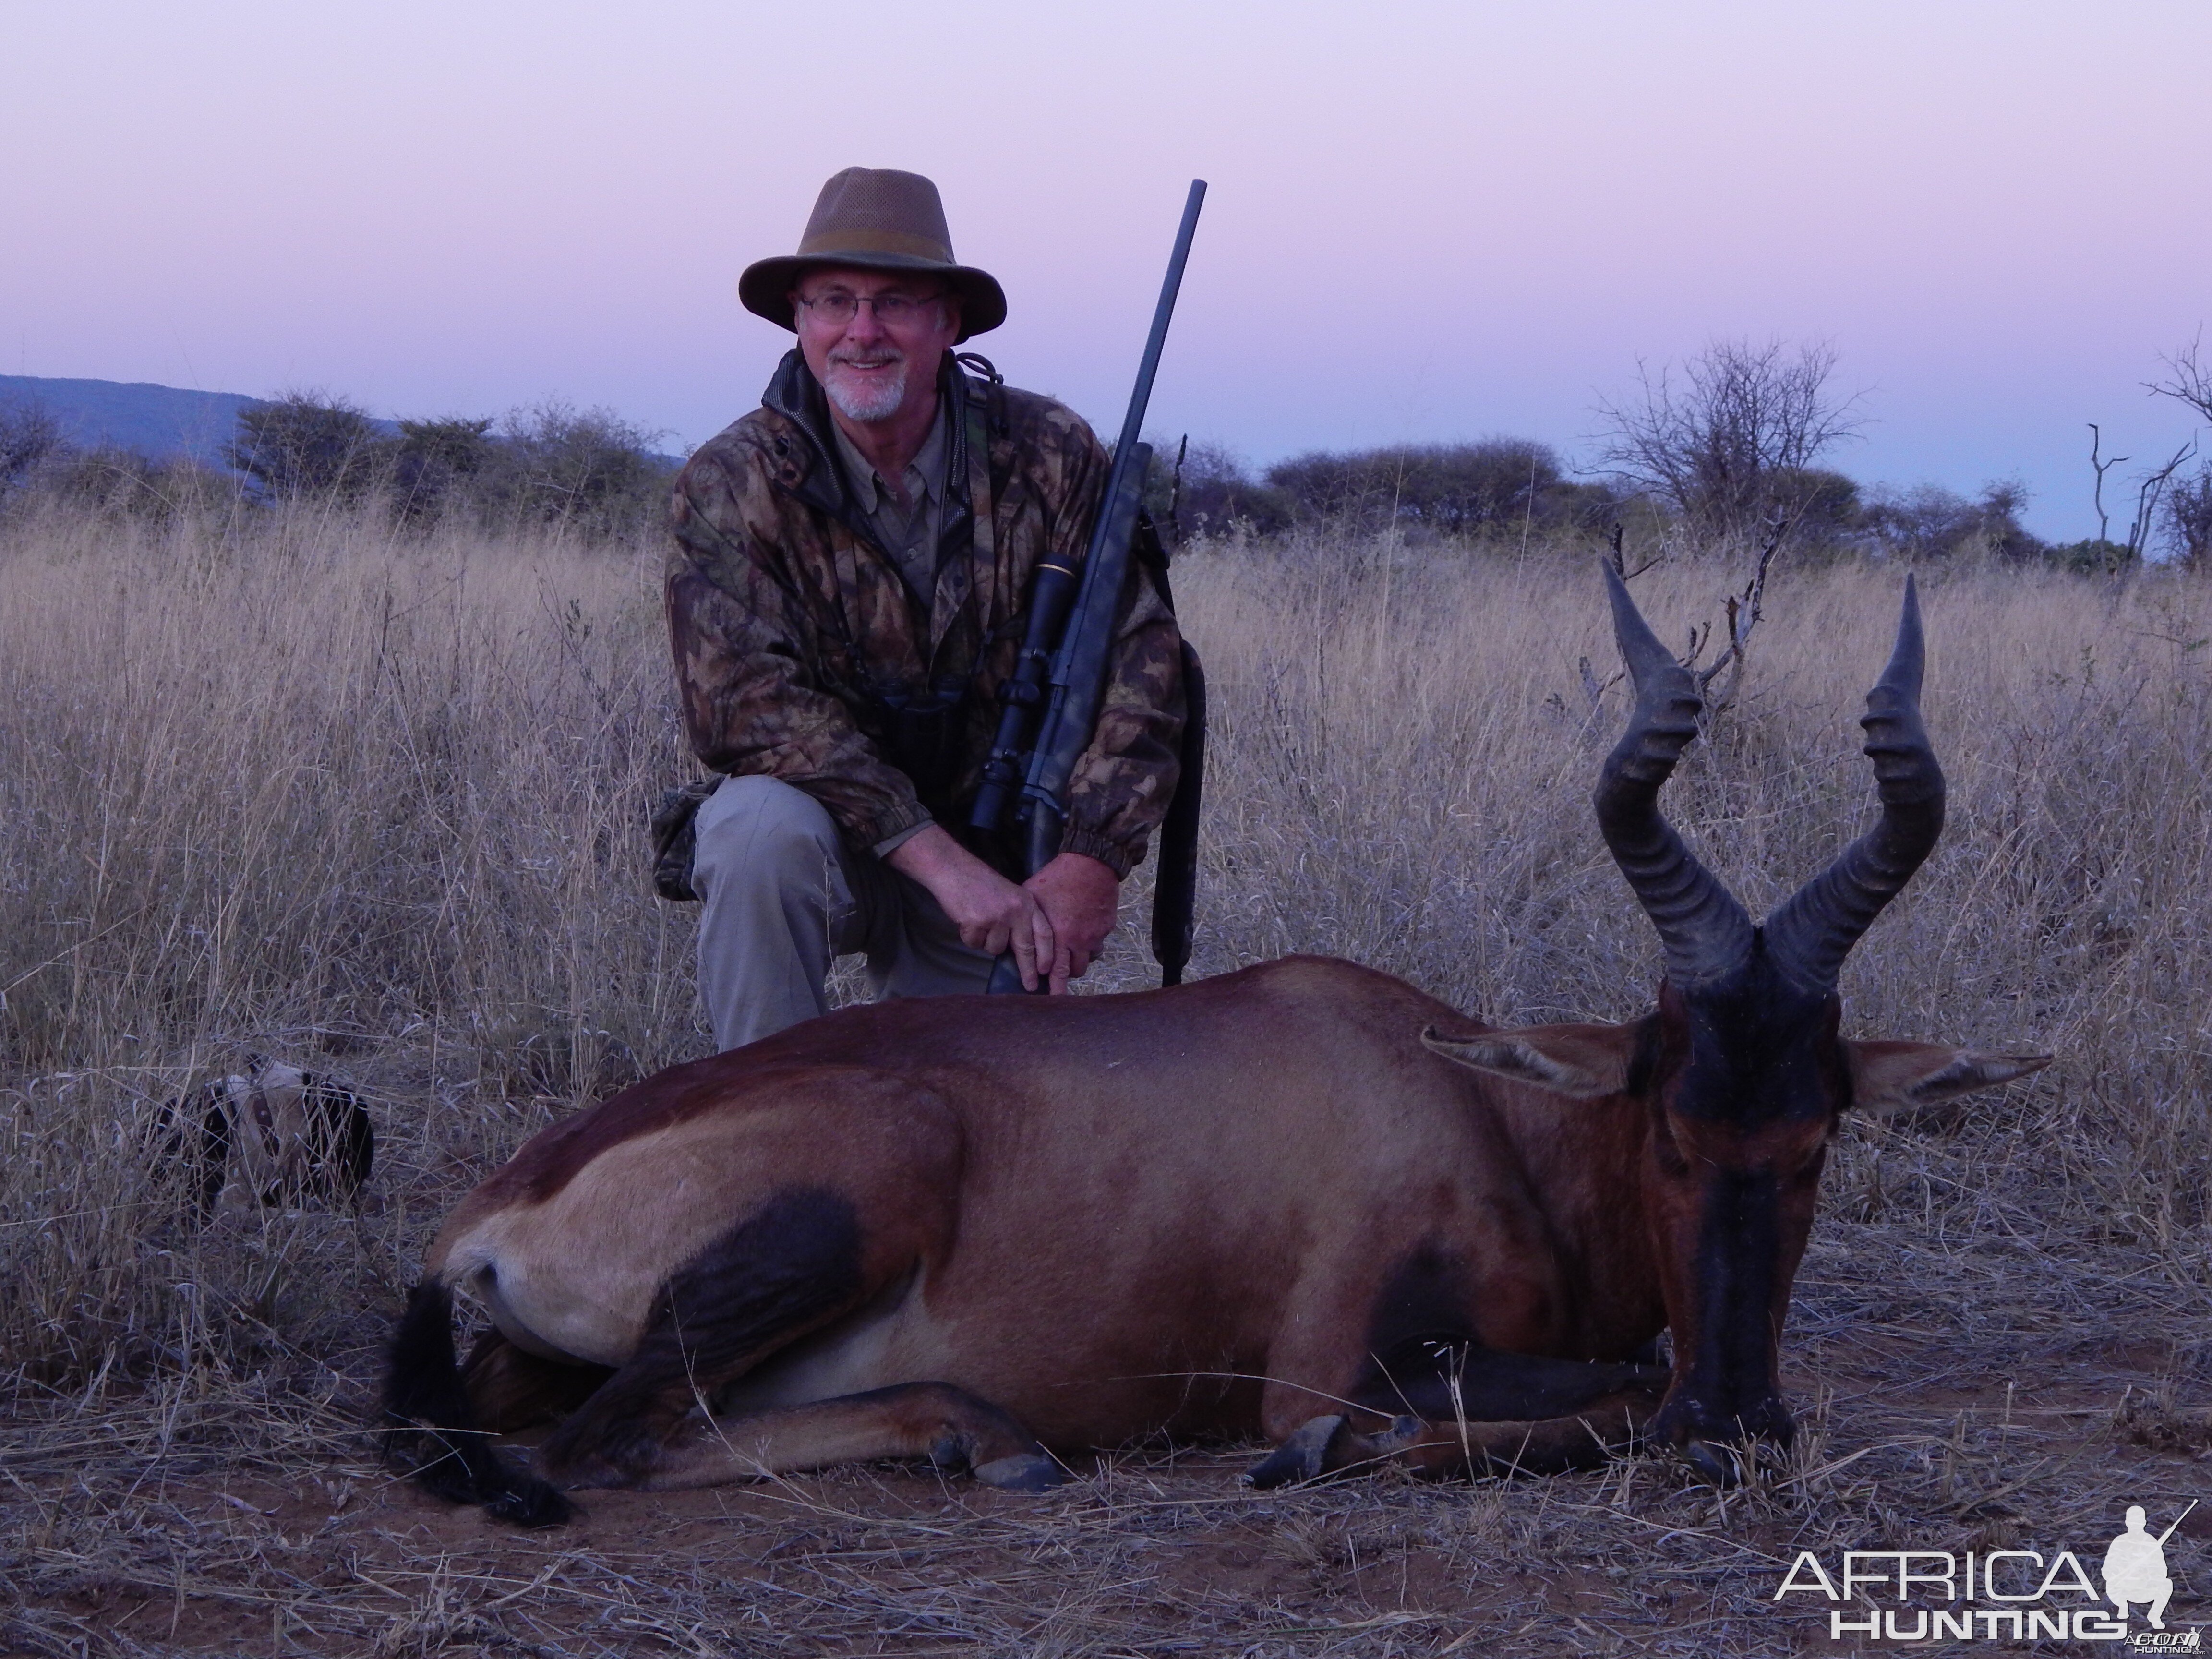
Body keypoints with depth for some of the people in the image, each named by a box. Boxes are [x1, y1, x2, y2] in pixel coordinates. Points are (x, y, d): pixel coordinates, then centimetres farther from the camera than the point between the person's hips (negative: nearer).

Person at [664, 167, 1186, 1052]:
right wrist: (940, 859, -32)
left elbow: (1137, 657, -11)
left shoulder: (1049, 456, -9)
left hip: (1001, 854, 2)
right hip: (829, 836, -2)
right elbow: (746, 704, -24)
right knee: (764, 825, -34)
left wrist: (1092, 862, -26)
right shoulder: (730, 487, -14)